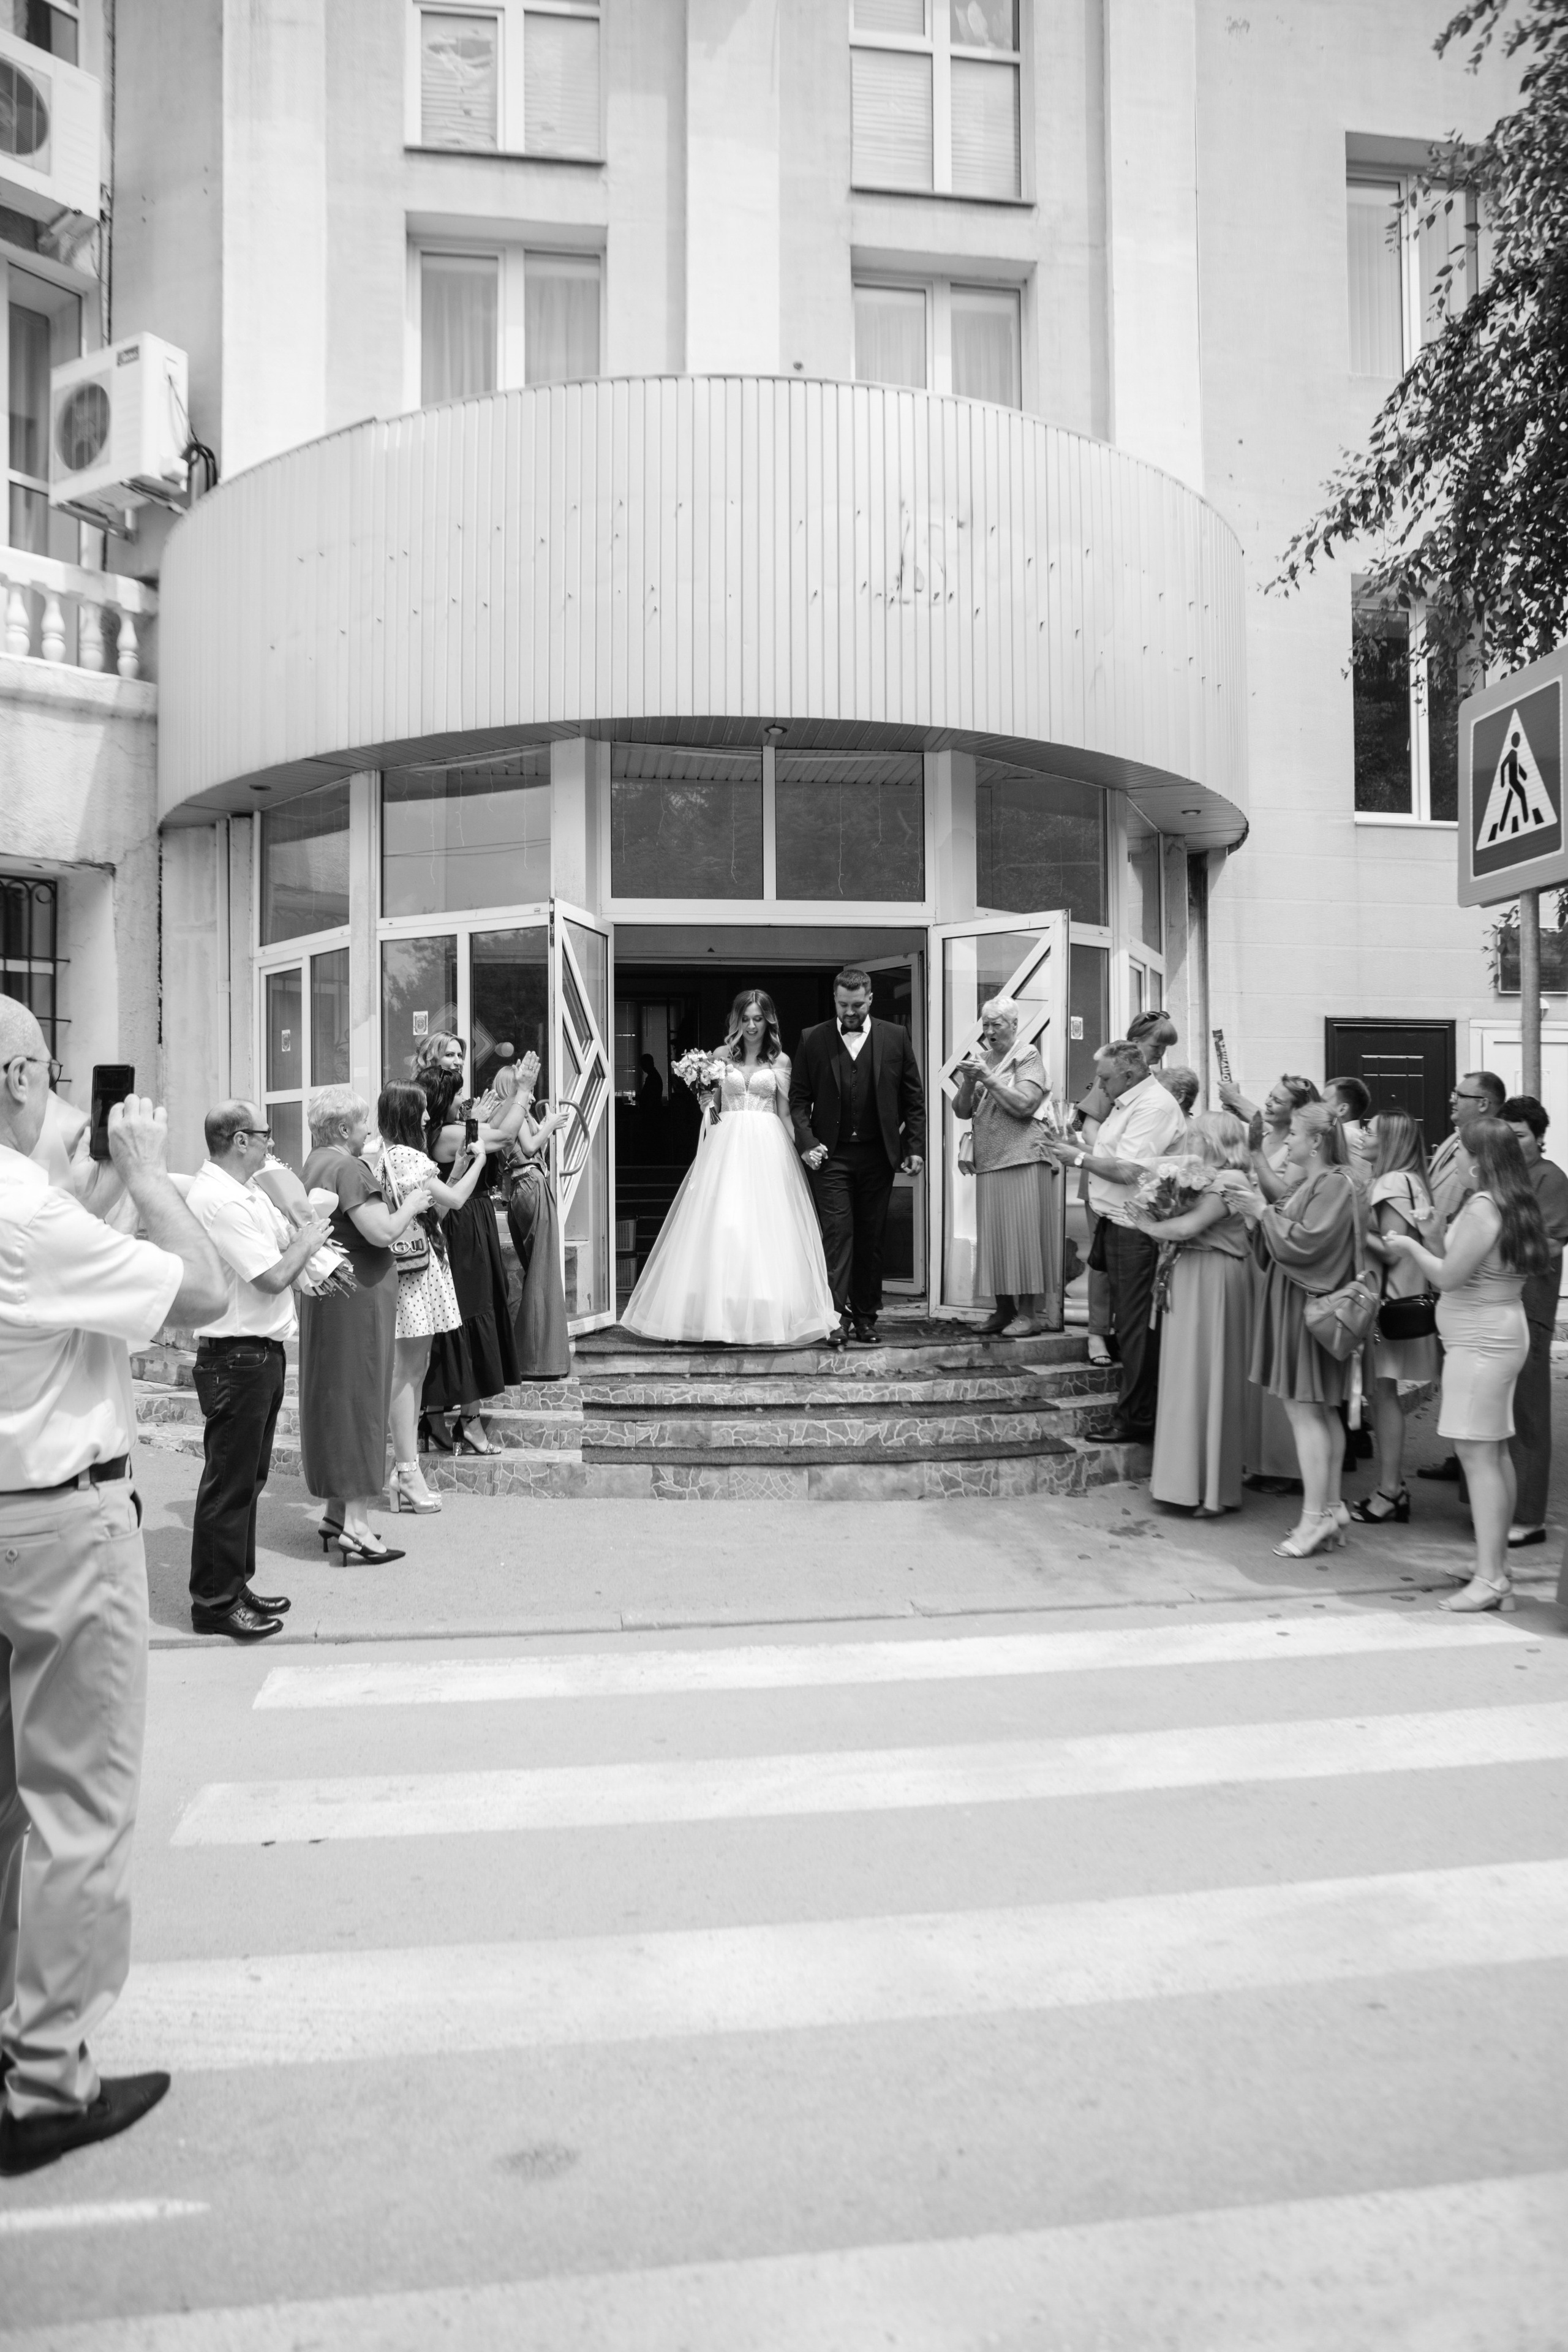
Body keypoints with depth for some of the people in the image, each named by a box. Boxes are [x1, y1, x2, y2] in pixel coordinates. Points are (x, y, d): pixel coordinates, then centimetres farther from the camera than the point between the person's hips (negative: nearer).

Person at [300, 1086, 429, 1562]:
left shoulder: (314, 1163, 13)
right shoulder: (347, 1167, -17)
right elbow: (382, 1232, -22)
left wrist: (400, 1204, 12)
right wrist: (411, 1205, -5)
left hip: (325, 1298, 10)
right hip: (357, 1296, -10)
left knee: (335, 1398, 15)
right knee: (359, 1401, -4)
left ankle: (337, 1512, 25)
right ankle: (356, 1523, -1)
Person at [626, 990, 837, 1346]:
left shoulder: (781, 1060, 7)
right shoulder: (722, 1055, 9)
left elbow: (785, 1114, 7)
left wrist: (802, 1149, -1)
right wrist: (704, 1098, -7)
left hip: (768, 1147, -1)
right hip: (726, 1144, 1)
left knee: (766, 1227, -4)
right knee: (724, 1226, -5)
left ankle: (767, 1315, 3)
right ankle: (727, 1315, -1)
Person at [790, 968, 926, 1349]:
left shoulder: (896, 1038, 4)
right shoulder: (813, 1040, 3)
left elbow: (914, 1098, 6)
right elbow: (798, 1098, 5)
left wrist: (915, 1147, 0)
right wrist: (807, 1143, -8)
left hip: (877, 1154, 1)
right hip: (830, 1154, -1)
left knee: (871, 1238, 7)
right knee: (837, 1232, -8)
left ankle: (866, 1317, 15)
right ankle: (838, 1316, -7)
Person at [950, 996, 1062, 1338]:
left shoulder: (1028, 1058, 1)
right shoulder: (979, 1059, 15)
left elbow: (1024, 1105, -12)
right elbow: (961, 1111, 11)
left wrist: (988, 1077, -12)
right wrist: (969, 1082, -6)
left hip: (1022, 1159, -5)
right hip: (988, 1162, 5)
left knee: (1023, 1234, -7)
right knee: (993, 1237, 3)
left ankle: (1031, 1313, -3)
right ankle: (1004, 1309, 10)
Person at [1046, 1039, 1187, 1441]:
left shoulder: (1155, 1107, -17)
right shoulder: (1127, 1103, 16)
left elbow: (1129, 1170, -24)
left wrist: (1080, 1158, -13)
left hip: (1135, 1231, -11)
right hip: (1116, 1224, 11)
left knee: (1136, 1328, -4)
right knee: (1126, 1324, 15)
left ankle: (1137, 1420, 3)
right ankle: (1133, 1412, 24)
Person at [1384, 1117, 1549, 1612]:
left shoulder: (1482, 1208, -17)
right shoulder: (1513, 1205, 11)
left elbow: (1449, 1277, -18)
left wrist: (1410, 1246, -4)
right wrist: (1436, 1240, 11)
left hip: (1480, 1343, -10)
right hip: (1500, 1334, 10)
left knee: (1478, 1456, -9)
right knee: (1495, 1453, 14)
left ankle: (1488, 1579, -8)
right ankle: (1497, 1566, 23)